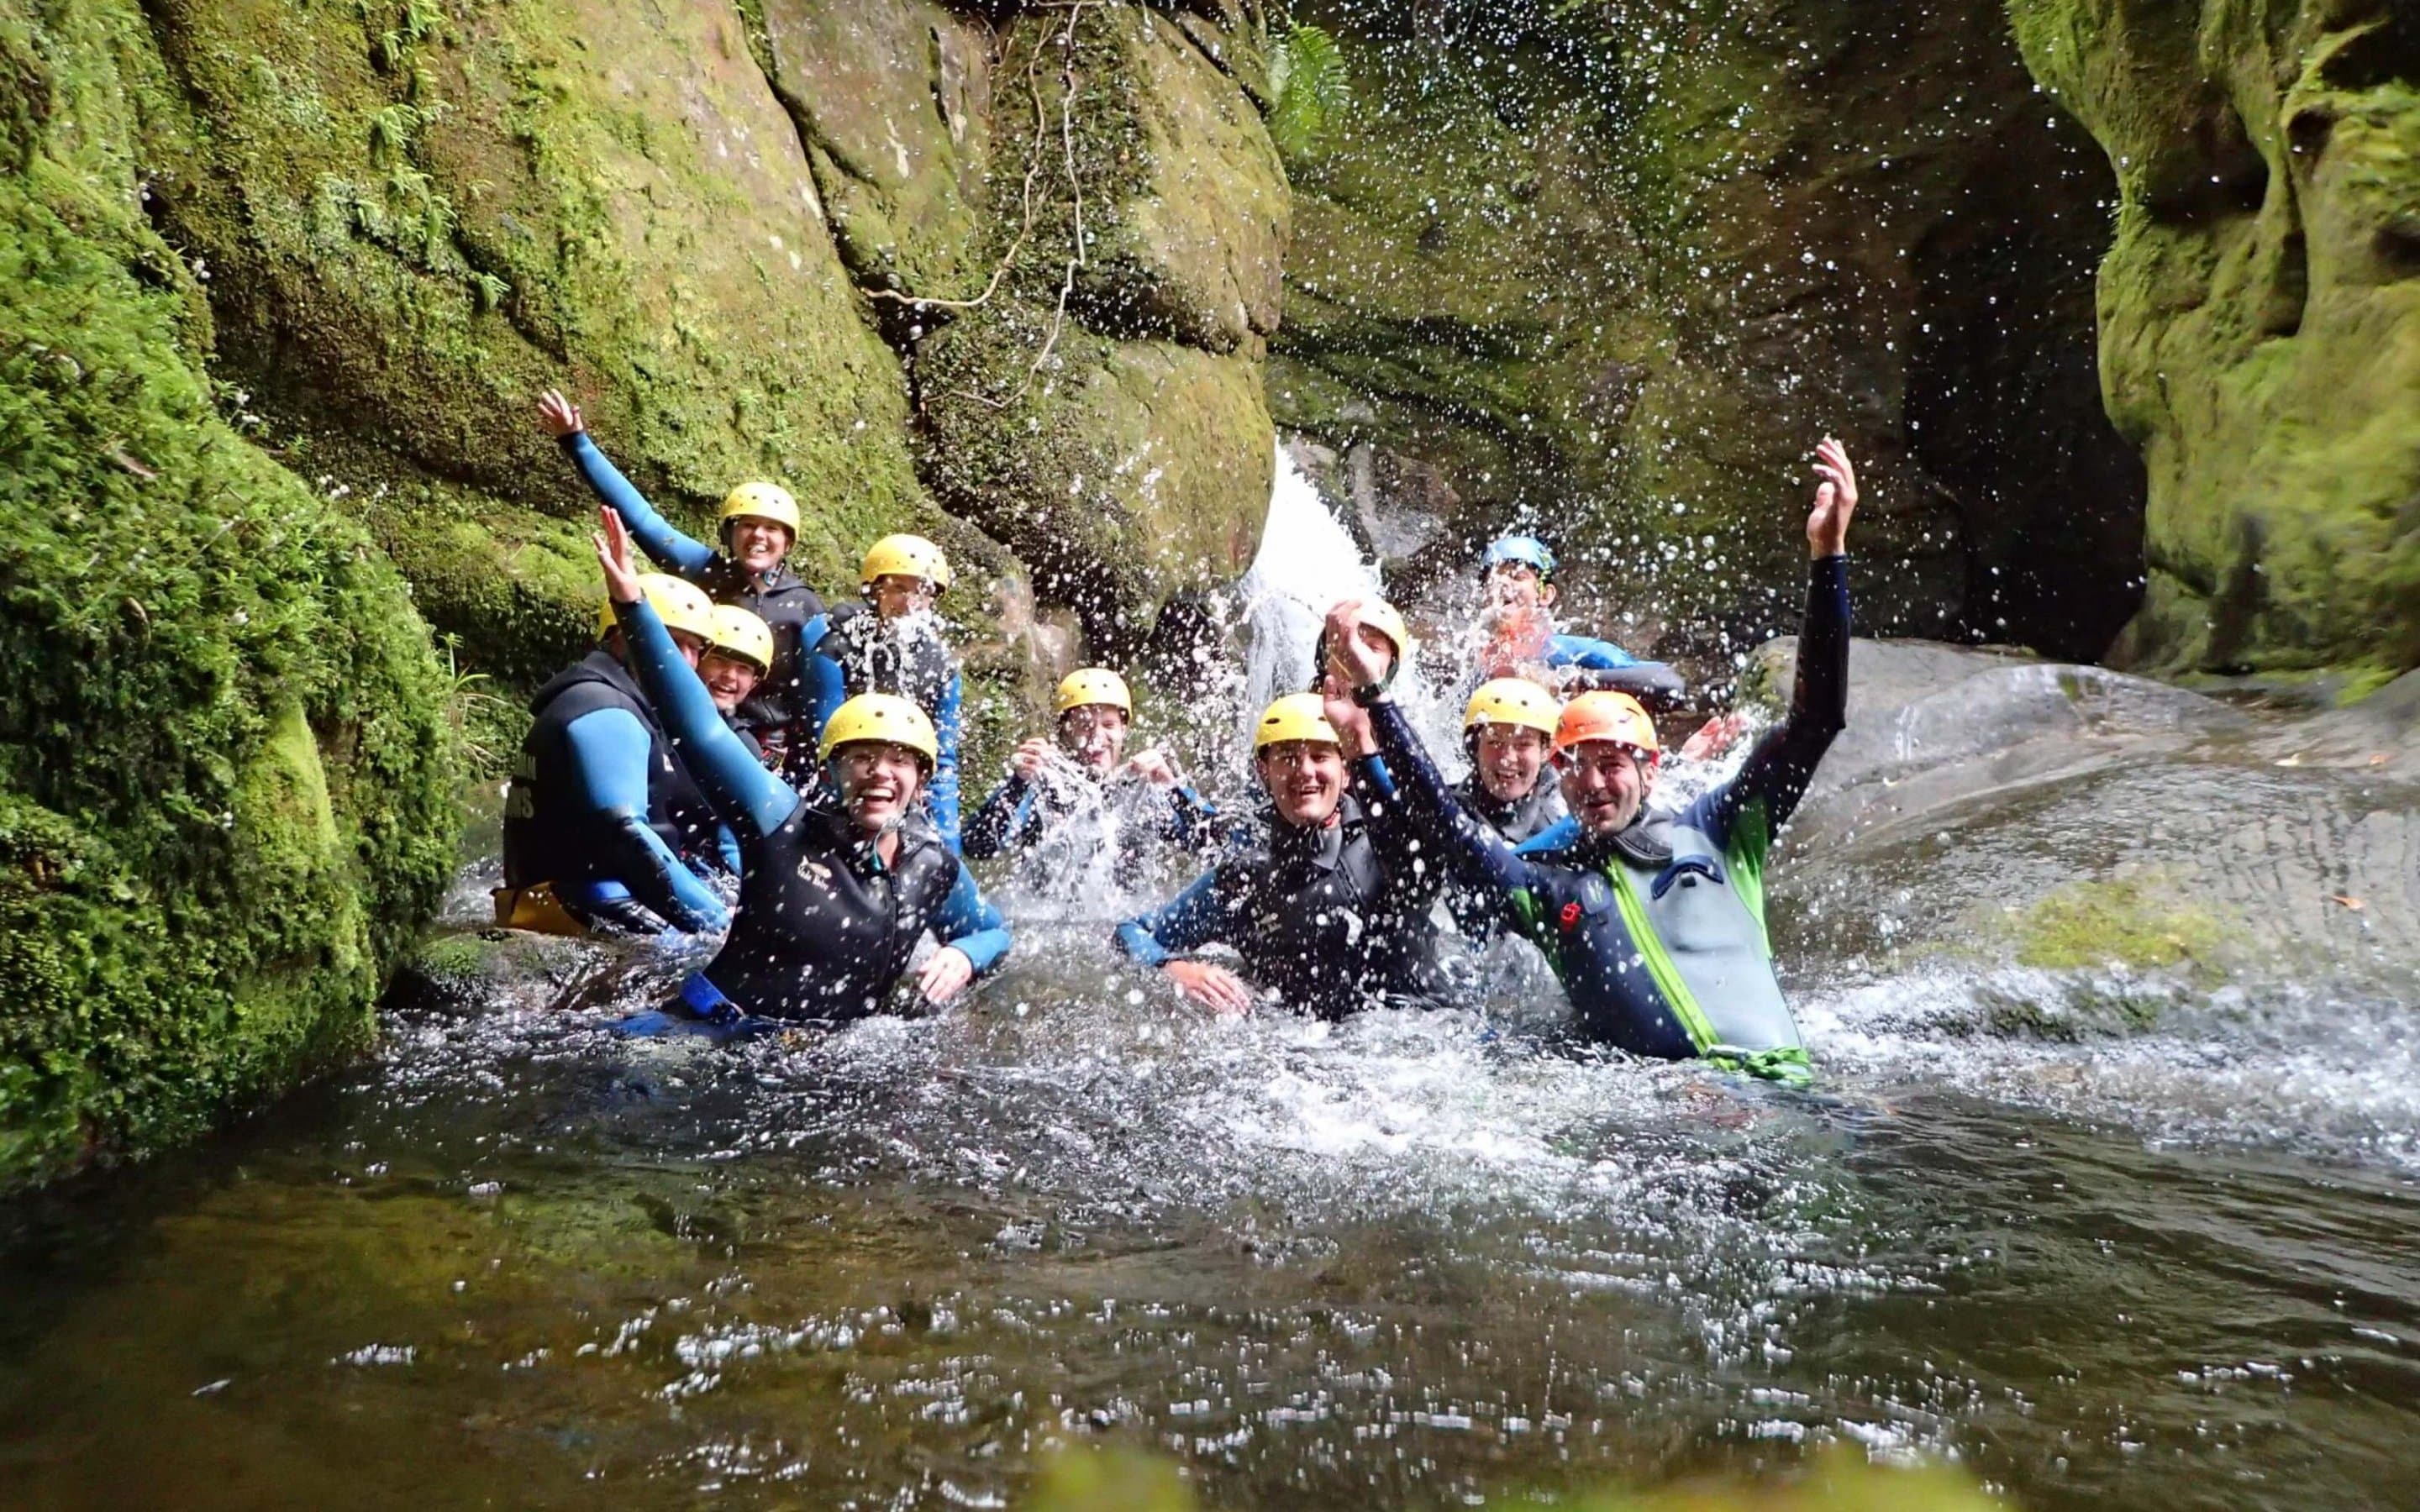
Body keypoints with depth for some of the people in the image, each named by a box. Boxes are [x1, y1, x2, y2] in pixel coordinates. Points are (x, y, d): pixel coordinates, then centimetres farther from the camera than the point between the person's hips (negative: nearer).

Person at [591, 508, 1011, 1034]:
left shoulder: (936, 871, 3)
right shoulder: (784, 824, -7)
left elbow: (992, 932, 21)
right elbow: (698, 723, -13)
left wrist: (962, 958, -4)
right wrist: (632, 605, -20)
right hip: (705, 1029, -6)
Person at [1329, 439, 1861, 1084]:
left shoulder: (1714, 832, 19)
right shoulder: (1542, 881, 18)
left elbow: (1815, 718, 15)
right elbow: (1442, 820, 7)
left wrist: (1827, 558, 8)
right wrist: (1375, 697, 2)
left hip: (1782, 1077, 0)